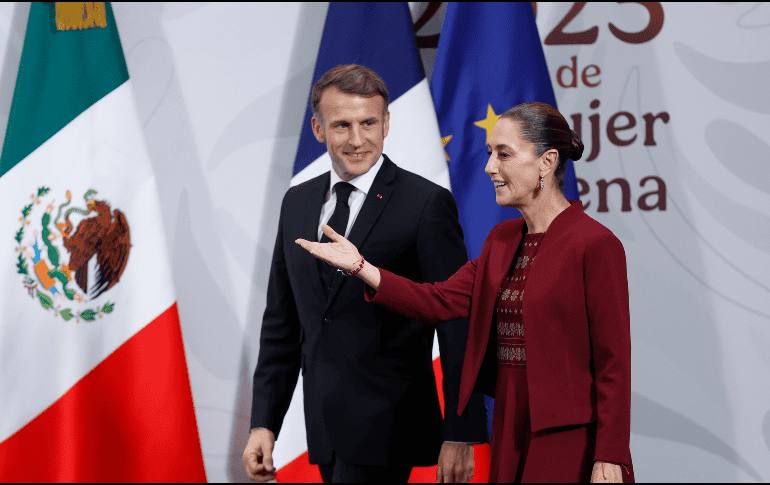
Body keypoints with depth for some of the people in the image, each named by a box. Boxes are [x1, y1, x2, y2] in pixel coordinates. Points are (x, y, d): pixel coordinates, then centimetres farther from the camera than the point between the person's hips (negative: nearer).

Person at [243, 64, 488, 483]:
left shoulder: (427, 204, -7)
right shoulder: (297, 204, 12)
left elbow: (459, 326, -9)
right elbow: (281, 322, 16)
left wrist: (461, 435, -13)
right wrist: (263, 422, 10)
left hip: (384, 430, -6)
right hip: (325, 428, 6)